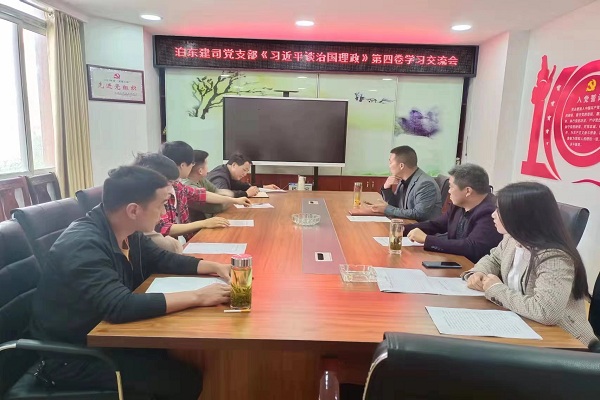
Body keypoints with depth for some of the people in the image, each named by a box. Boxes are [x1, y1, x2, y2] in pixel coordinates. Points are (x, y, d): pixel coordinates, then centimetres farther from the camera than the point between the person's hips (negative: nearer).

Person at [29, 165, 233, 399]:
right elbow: (120, 307, -40)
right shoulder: (83, 245, -30)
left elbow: (162, 259, 9)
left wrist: (214, 267, -4)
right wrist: (197, 297, -36)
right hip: (71, 356, -8)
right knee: (185, 380, -15)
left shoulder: (128, 233, -4)